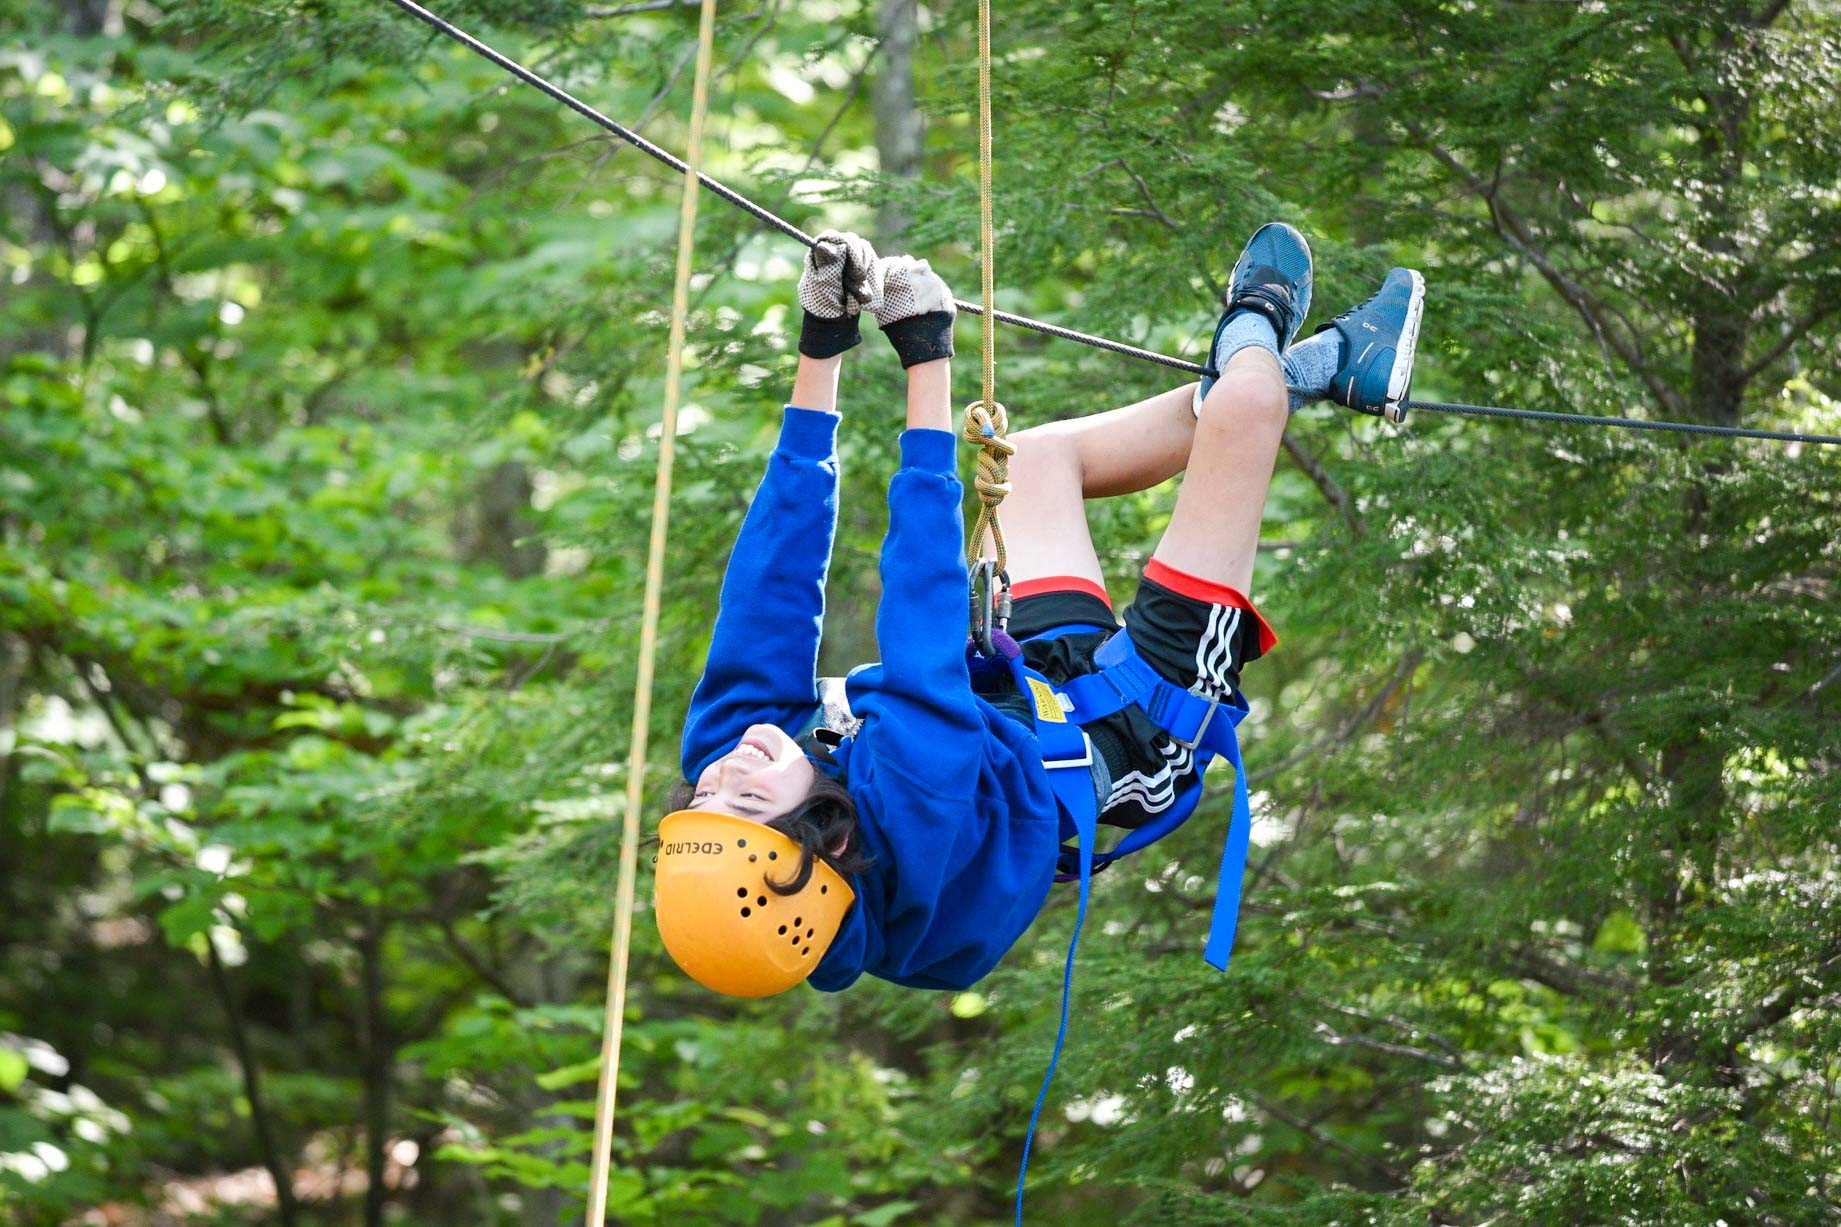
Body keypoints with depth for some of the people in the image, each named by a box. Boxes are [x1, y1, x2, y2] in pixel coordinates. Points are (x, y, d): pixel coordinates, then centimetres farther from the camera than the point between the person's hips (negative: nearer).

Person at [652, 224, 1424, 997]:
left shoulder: (720, 768, -30)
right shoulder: (909, 829, -47)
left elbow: (764, 604, -26)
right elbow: (920, 649, -43)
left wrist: (820, 350, -27)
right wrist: (926, 364, -37)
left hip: (1024, 687, 6)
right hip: (1139, 723, -6)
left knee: (1037, 453, 21)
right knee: (1244, 404, -3)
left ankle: (1312, 364, 41)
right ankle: (1252, 341, 36)